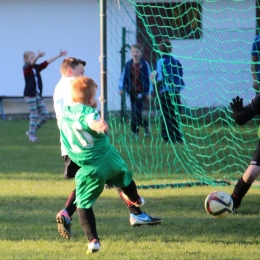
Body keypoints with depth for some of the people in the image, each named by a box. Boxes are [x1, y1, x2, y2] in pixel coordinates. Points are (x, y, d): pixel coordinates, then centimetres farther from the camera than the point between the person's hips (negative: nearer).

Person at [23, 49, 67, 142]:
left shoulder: (37, 67, 11)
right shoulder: (26, 68, -8)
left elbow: (47, 62, 11)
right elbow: (31, 63, -29)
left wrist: (59, 55, 7)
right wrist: (38, 56, -49)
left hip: (38, 94, 7)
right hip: (30, 94, -7)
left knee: (45, 114, 4)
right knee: (34, 115, -7)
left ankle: (32, 131, 17)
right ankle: (32, 135, 2)